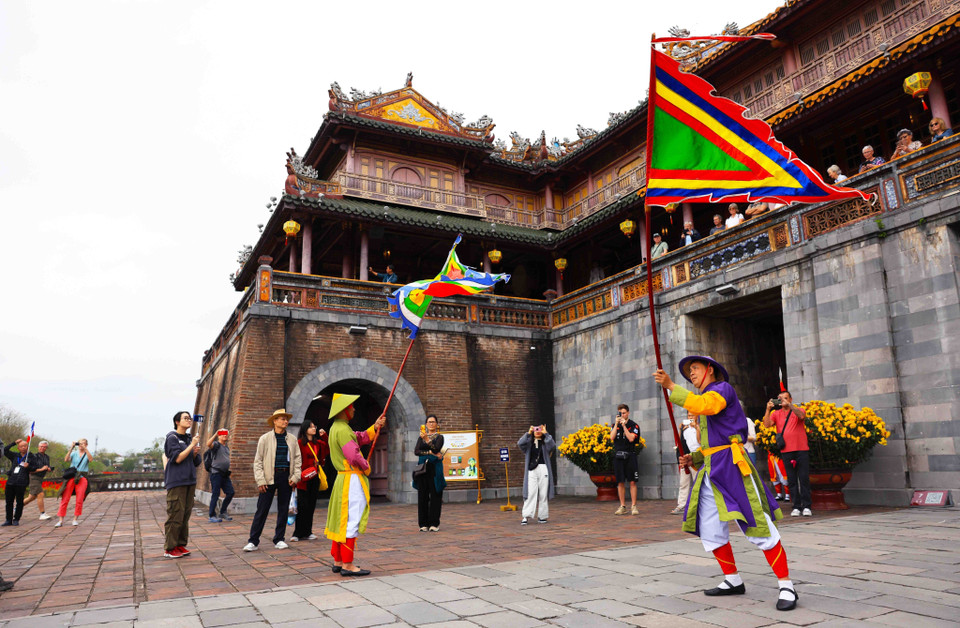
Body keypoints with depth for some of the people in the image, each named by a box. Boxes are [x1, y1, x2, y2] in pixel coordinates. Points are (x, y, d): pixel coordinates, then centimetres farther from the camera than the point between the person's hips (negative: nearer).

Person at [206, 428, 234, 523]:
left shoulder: (227, 447, 19)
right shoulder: (216, 444, -4)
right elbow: (208, 444, -28)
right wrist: (216, 433, -26)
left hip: (225, 474, 7)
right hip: (216, 473, -7)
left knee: (230, 493, 4)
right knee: (215, 494, -5)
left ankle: (223, 512, 18)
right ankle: (211, 516, 4)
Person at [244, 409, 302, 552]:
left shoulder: (292, 439, 9)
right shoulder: (265, 438, 1)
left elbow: (297, 459, 12)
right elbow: (258, 461, 0)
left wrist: (295, 477, 1)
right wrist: (260, 480, -8)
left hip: (286, 477, 3)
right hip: (270, 477, -3)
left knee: (283, 509, 8)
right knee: (262, 510, -3)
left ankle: (279, 539, 19)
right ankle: (253, 541, 6)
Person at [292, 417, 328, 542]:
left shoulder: (318, 443, 12)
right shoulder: (299, 443, -7)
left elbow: (329, 449, 20)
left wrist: (324, 436, 10)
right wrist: (299, 475, -19)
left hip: (315, 478, 6)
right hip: (304, 478, -6)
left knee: (311, 506, 9)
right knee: (302, 506, -6)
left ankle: (307, 532, 15)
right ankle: (298, 533, 2)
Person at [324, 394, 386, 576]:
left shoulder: (336, 428, 16)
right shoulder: (342, 429, -17)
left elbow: (360, 438, 20)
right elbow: (353, 456, -24)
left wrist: (375, 427, 9)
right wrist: (366, 467, -7)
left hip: (343, 479, 11)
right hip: (352, 480, -11)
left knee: (341, 520, 13)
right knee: (351, 521, -7)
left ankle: (337, 562, 21)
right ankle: (347, 565, -3)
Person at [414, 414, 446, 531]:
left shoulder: (439, 437, 6)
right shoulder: (421, 437, 16)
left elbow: (436, 449, -12)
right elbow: (416, 451, 2)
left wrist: (426, 439, -24)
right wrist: (430, 453, -10)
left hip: (435, 468, -3)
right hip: (422, 468, 3)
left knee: (435, 495, -5)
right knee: (422, 496, 0)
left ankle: (434, 523, 1)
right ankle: (424, 523, 6)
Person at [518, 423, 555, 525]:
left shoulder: (545, 443, 12)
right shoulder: (529, 443, 14)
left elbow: (553, 445, -9)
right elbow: (520, 443, -5)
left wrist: (546, 434, -11)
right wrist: (528, 433, -8)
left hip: (543, 469, 0)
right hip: (531, 470, 0)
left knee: (543, 493, 0)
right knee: (530, 493, -8)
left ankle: (542, 516, 9)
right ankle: (526, 516, -10)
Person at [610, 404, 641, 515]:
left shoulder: (634, 425, 2)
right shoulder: (615, 425, 12)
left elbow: (631, 438, -11)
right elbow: (612, 437, -3)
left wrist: (624, 425, -12)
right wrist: (617, 424, -8)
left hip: (630, 456, -3)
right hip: (618, 455, 3)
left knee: (632, 482, -4)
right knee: (620, 482, 4)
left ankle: (633, 506, 2)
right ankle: (622, 506, 11)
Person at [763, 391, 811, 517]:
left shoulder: (798, 410, 6)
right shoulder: (776, 413, 10)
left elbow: (801, 416, -18)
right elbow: (767, 424, -5)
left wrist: (789, 405, -27)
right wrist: (768, 409, -16)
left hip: (801, 450, -2)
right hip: (786, 451, 2)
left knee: (804, 478, -1)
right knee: (791, 480, 3)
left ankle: (806, 506, 4)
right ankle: (796, 507, 6)